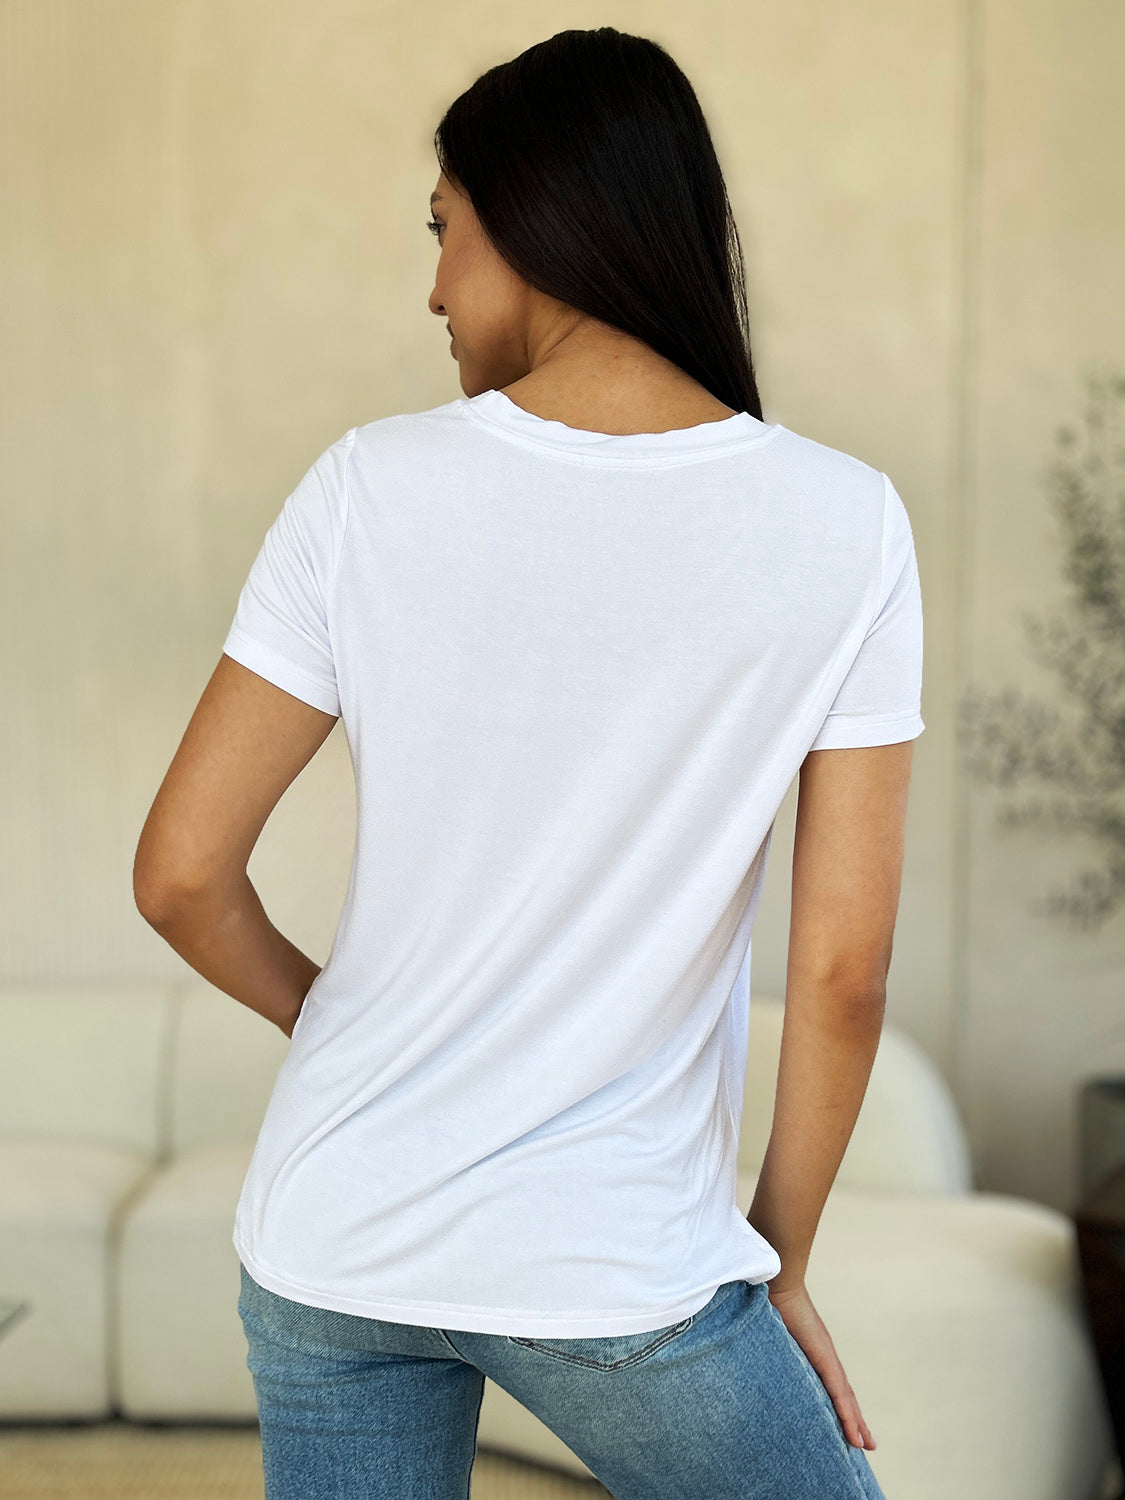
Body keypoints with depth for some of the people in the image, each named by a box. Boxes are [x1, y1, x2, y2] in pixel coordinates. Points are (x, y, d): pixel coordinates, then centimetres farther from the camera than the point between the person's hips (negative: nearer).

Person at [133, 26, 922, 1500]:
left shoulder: (373, 486, -8)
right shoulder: (842, 525, -9)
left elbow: (181, 877, -5)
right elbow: (843, 965, -9)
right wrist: (780, 1263, 5)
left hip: (326, 1259, 2)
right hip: (615, 1277, -2)